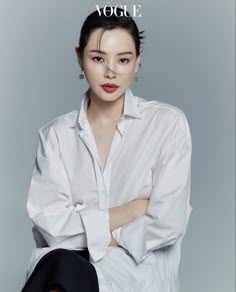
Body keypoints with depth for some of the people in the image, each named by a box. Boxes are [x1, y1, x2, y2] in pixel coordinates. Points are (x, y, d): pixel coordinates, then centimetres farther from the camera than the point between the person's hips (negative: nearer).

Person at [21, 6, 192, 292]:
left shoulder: (168, 122, 0)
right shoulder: (56, 134, 7)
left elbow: (167, 225, -8)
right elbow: (50, 226, -5)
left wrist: (86, 232, -4)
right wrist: (133, 209, -8)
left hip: (138, 268, -2)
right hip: (64, 262, 2)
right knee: (58, 264, -34)